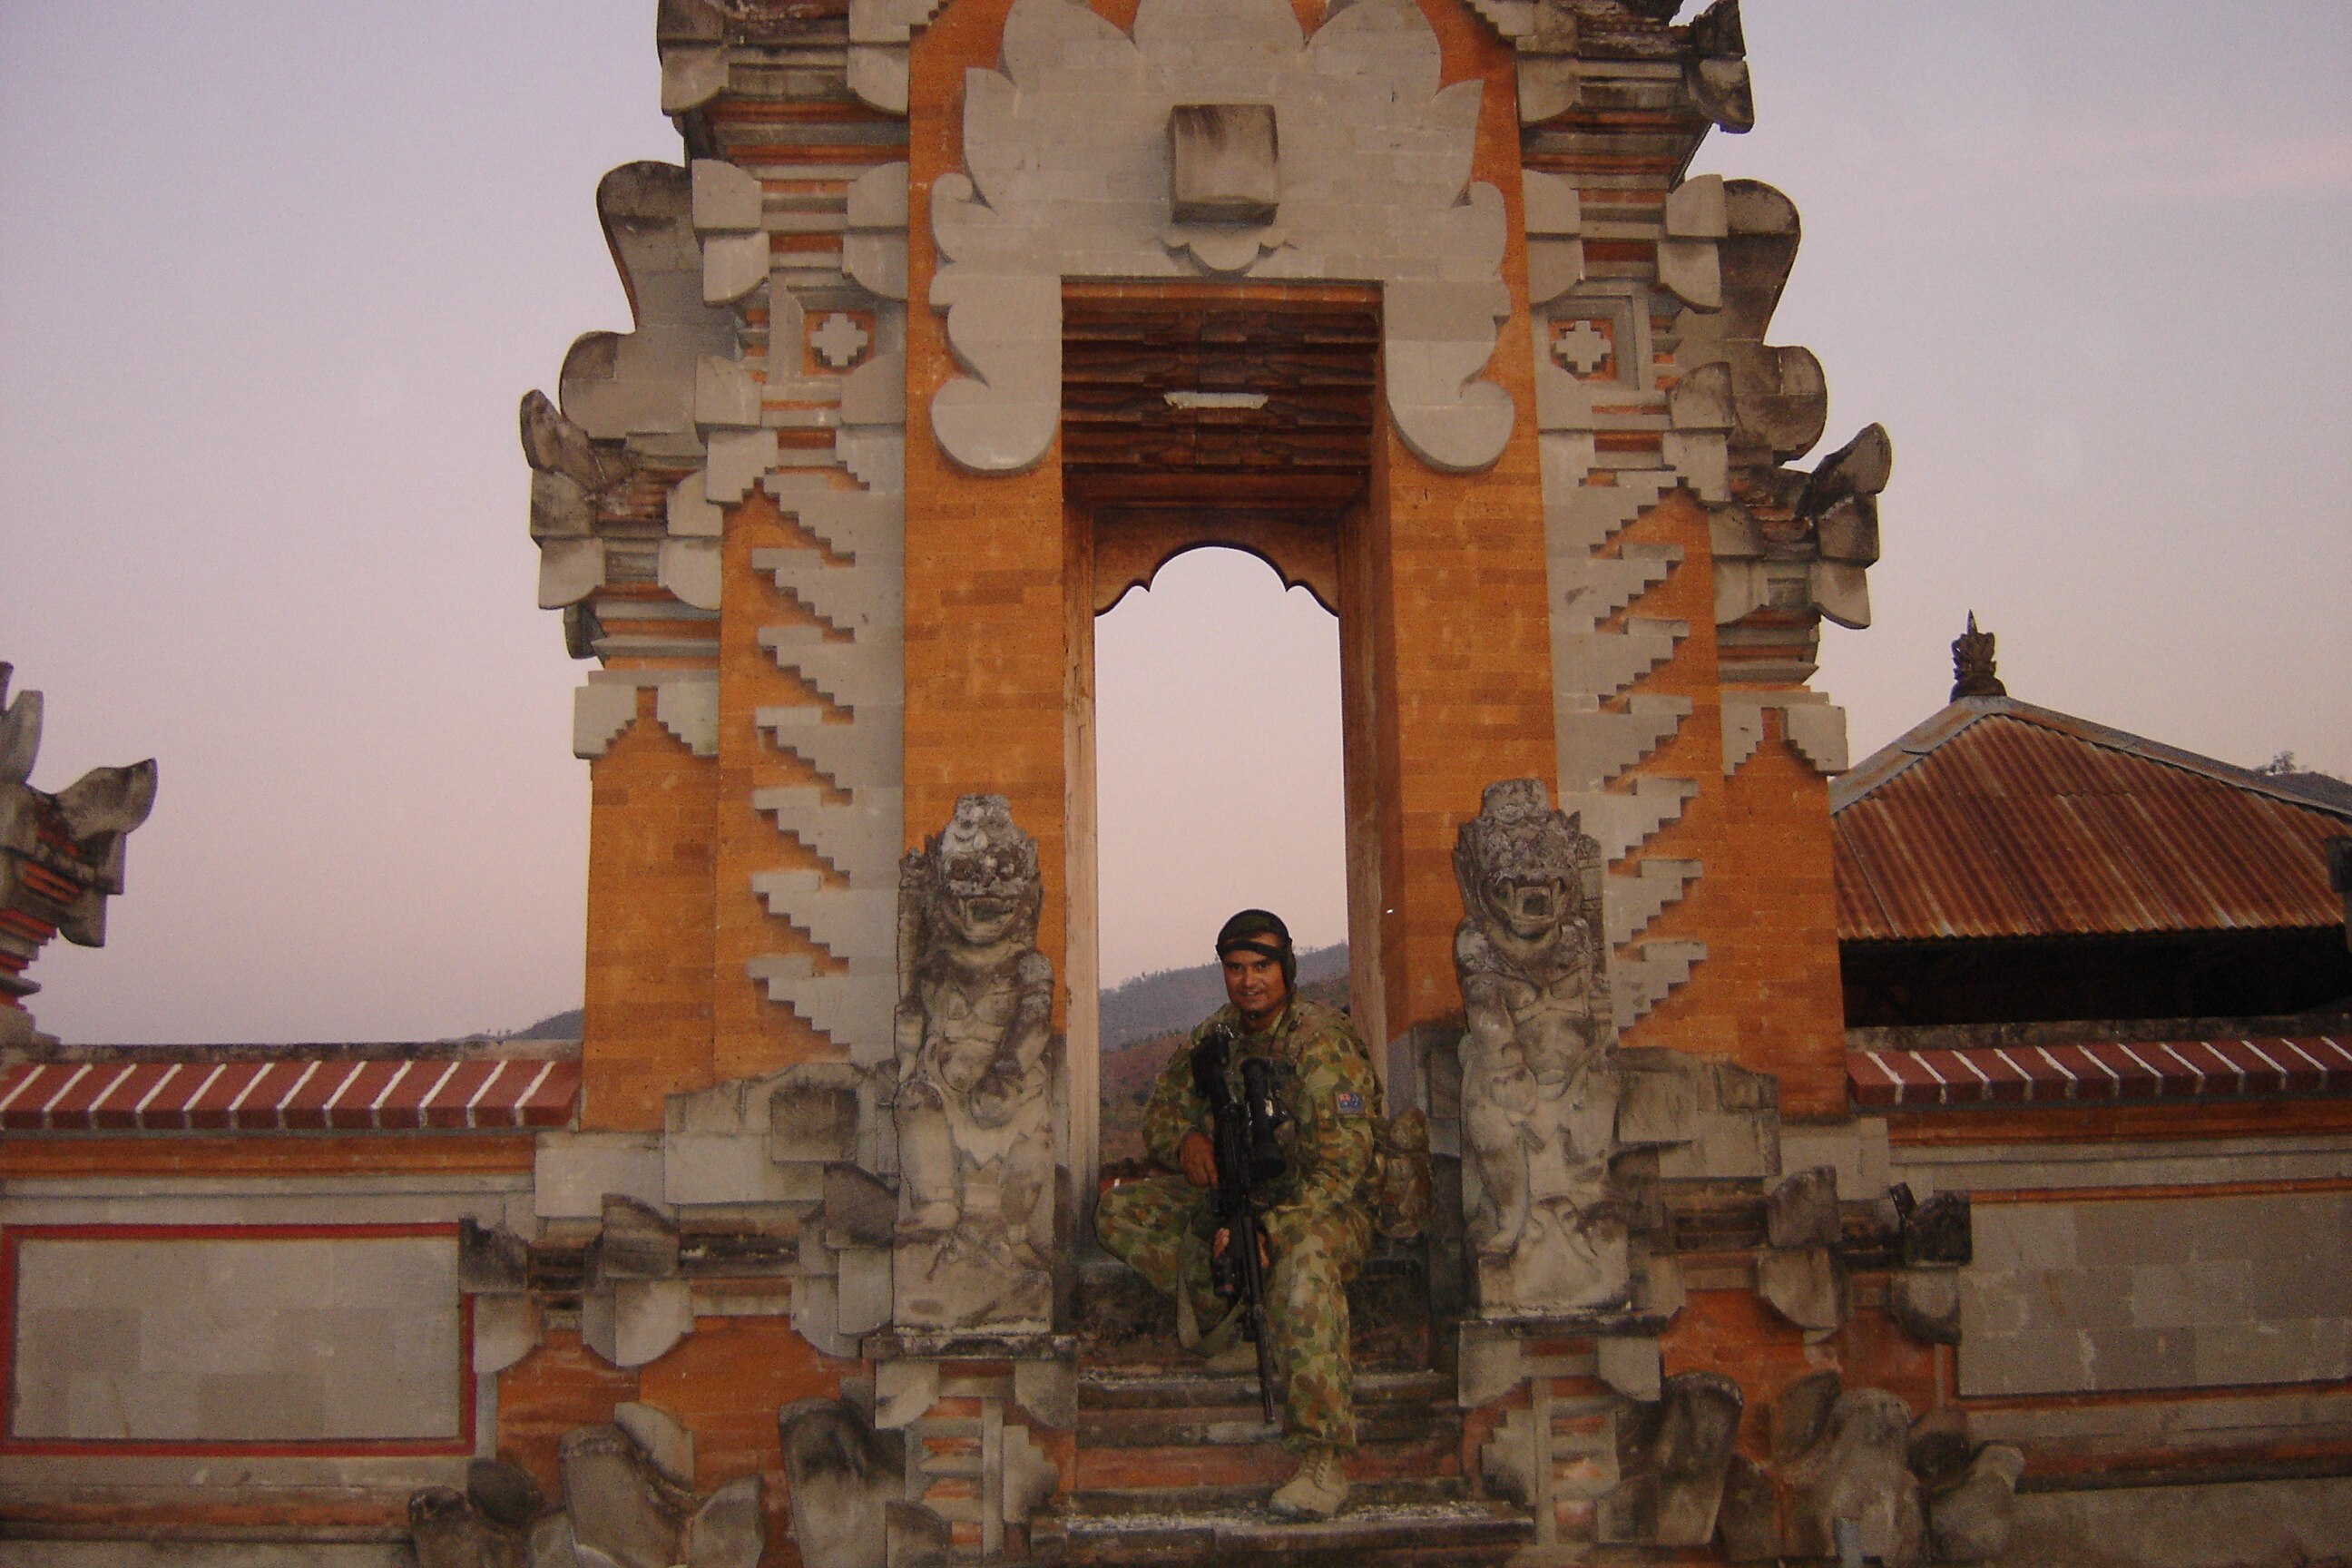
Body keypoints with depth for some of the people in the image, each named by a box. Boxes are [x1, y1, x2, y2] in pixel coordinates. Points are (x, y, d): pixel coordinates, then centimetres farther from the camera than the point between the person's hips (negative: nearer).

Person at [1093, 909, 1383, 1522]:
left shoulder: (1325, 1043, -19)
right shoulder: (1218, 1033, 3)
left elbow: (1339, 1170, -24)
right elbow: (1163, 1109, 11)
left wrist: (1265, 1227, -37)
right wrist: (1185, 1138, -15)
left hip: (1326, 1206, -7)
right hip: (1237, 1196, 7)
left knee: (1305, 1251, -43)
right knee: (1118, 1210, -6)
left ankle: (1324, 1460, -43)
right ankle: (1230, 1326, -13)